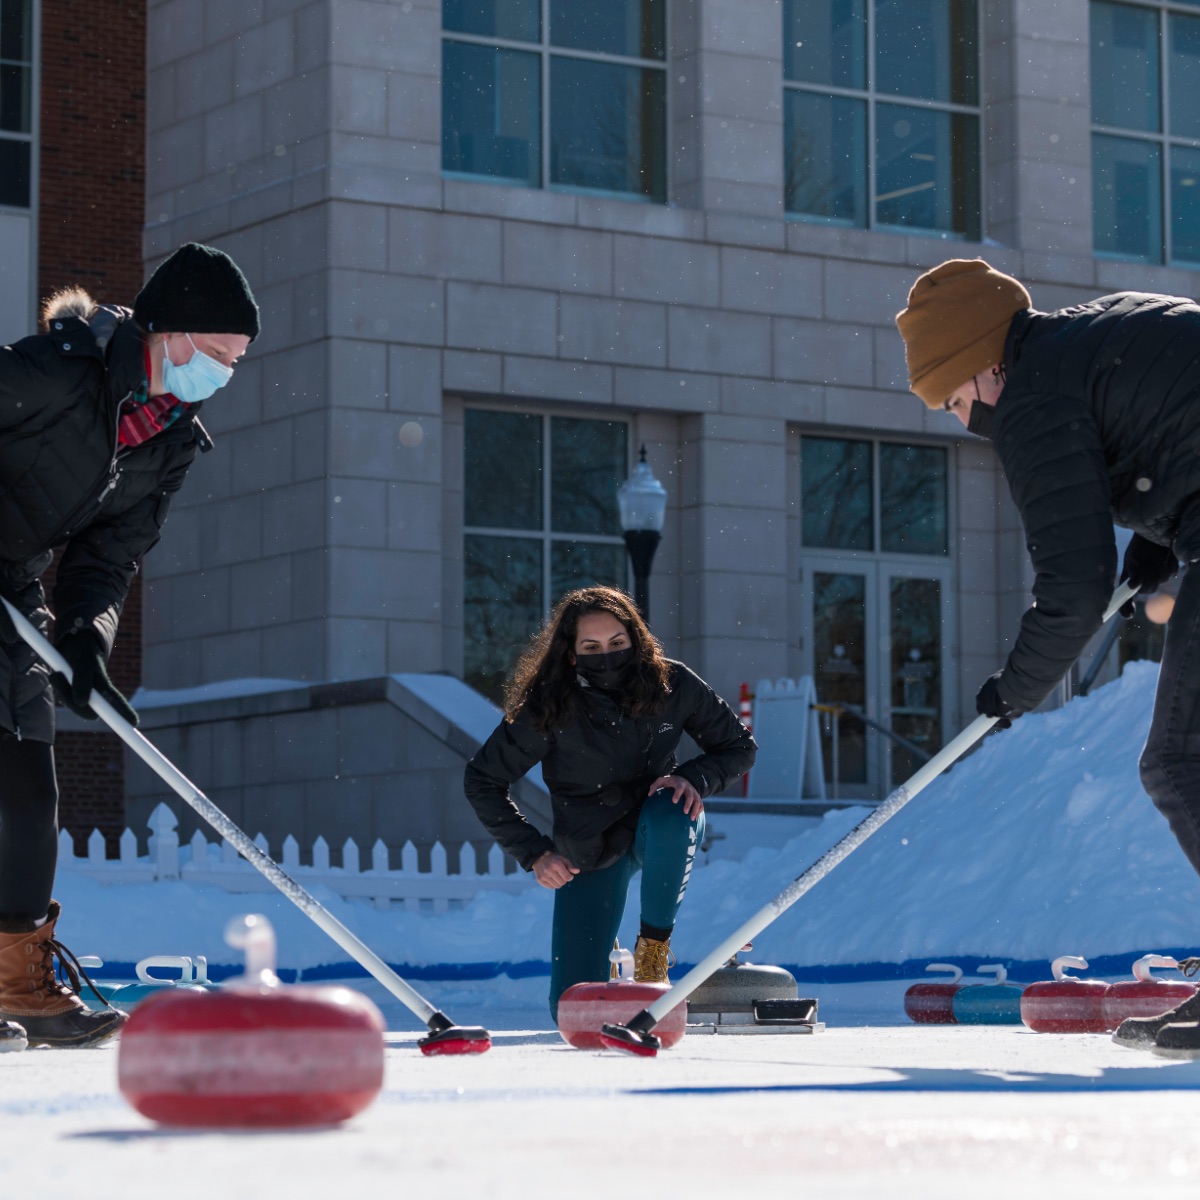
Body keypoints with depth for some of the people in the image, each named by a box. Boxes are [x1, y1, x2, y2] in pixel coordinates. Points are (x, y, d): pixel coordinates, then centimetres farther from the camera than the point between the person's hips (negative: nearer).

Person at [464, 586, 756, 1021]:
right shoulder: (548, 708, -20)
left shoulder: (672, 685, -17)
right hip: (589, 852, 0)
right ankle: (610, 969, 32)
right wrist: (534, 853, -15)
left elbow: (739, 746, -4)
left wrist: (694, 778, -23)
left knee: (668, 814, -39)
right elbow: (482, 782, -9)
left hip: (663, 834, 0)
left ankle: (652, 949, -17)